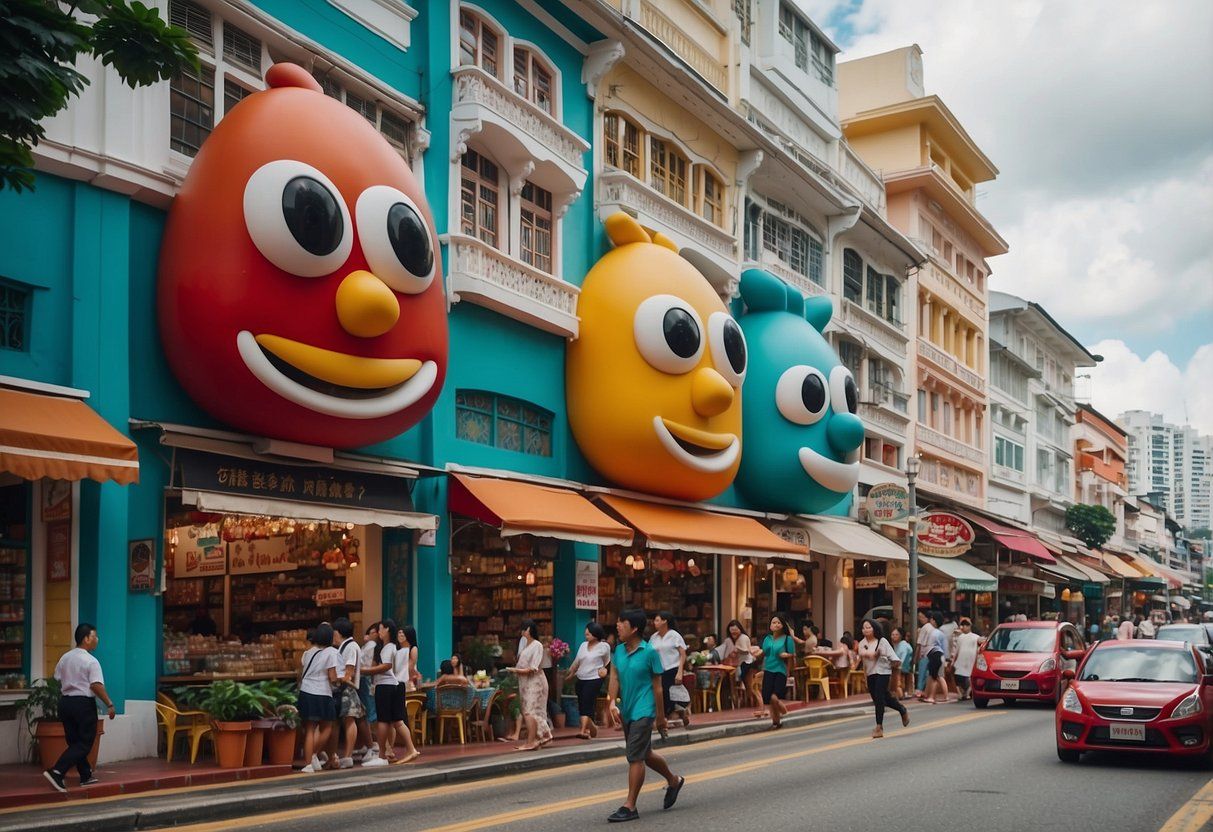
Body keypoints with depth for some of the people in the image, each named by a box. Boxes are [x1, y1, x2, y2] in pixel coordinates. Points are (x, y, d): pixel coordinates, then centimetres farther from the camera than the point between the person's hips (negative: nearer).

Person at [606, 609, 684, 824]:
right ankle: (674, 781, 41)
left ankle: (630, 806, -1)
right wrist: (613, 703, -11)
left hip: (643, 711, -7)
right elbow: (614, 678, 4)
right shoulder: (619, 650, 5)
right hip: (626, 711, 7)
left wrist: (660, 715, -3)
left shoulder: (649, 652, -12)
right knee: (645, 753, 19)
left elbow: (657, 685, -6)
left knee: (635, 757, -8)